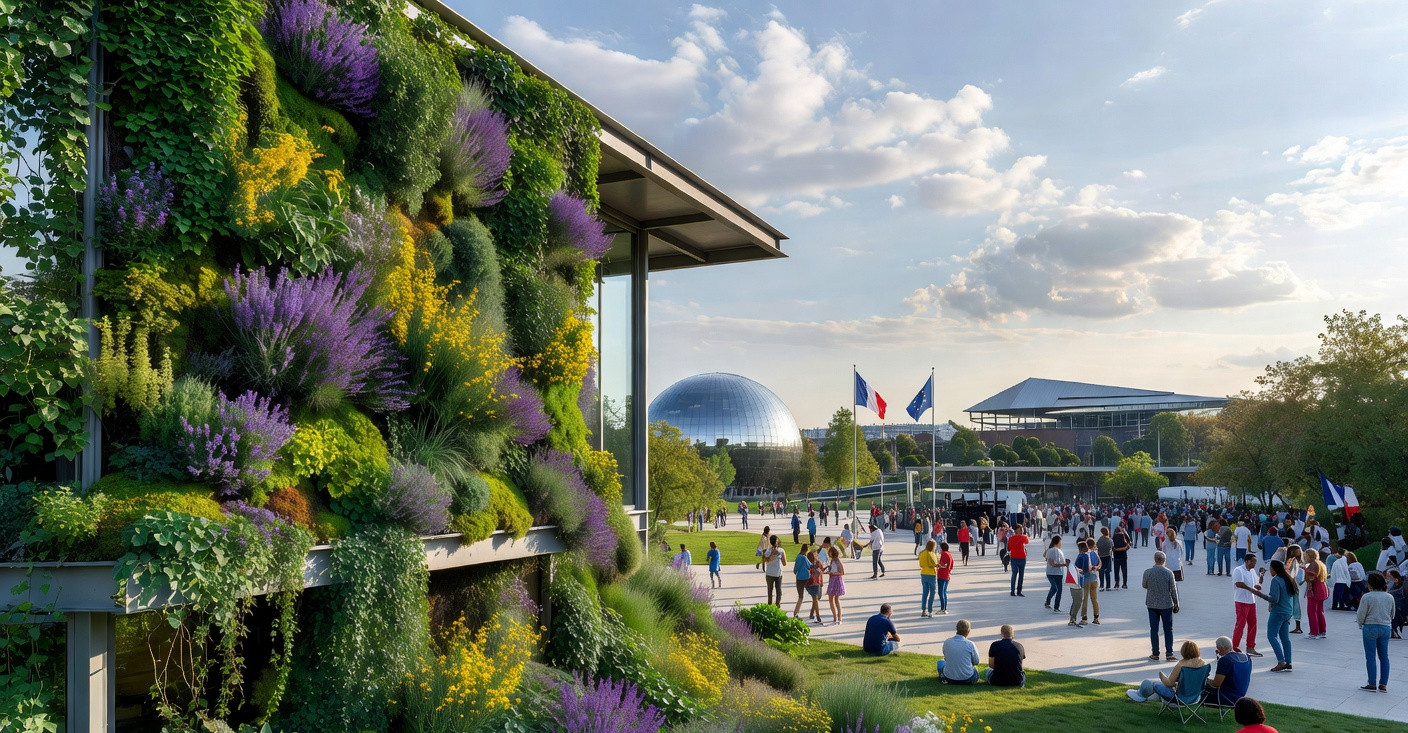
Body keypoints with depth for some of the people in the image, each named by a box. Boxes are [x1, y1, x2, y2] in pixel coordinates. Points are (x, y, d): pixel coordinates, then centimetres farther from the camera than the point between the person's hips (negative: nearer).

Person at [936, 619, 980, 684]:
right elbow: (976, 662, -1)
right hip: (967, 680, -1)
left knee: (940, 662, 32)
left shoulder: (946, 642, -8)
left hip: (949, 678, 1)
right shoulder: (970, 644, -16)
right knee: (974, 667, 34)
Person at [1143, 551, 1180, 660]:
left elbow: (1144, 586, 5)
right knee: (1168, 630, 9)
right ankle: (1169, 654, 9)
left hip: (1152, 604, 1)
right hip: (1166, 605, -1)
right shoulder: (1169, 573, -12)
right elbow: (1173, 590, -5)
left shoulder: (1147, 572, -10)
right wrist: (1176, 604, 6)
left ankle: (1155, 654, 12)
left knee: (1154, 629, 8)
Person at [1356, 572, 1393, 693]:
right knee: (1384, 656, 11)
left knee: (1370, 657, 3)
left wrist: (1361, 624, 10)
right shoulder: (1390, 597, 1)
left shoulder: (1367, 597, -14)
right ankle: (1383, 684, 12)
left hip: (1370, 628, -5)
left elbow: (1361, 616, -10)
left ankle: (1372, 684, 5)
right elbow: (1392, 615, 13)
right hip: (1386, 628, 5)